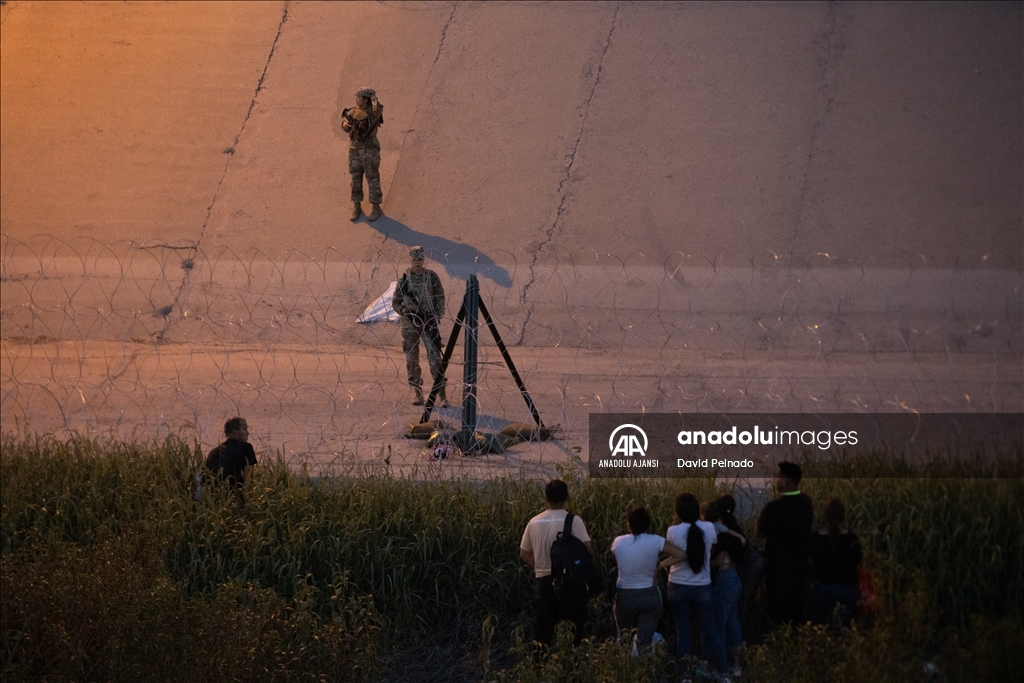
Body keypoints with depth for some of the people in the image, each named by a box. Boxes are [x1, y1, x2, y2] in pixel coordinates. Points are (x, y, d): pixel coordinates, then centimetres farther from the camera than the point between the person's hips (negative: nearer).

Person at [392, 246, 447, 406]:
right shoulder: (404, 279, 3)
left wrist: (436, 317, -10)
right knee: (412, 359, 2)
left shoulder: (432, 277, 2)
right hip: (410, 323, 1)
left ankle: (441, 393, -7)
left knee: (435, 357, -8)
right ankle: (417, 392, 9)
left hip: (429, 322, -1)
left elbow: (440, 299, 4)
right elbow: (396, 302, 7)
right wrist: (407, 313, -10)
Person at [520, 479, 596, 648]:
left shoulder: (534, 522, 3)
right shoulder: (573, 520, -11)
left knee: (542, 632, 11)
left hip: (542, 582, 4)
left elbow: (524, 554, 10)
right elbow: (587, 549, -18)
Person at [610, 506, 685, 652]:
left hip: (625, 596, 0)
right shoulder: (655, 541, -11)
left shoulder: (618, 542, -7)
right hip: (649, 596, 0)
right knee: (645, 641, 2)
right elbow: (682, 555, -15)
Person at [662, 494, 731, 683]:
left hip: (678, 587, -1)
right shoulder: (709, 528, -9)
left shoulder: (673, 531, -14)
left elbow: (672, 555, 1)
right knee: (710, 631, 6)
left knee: (683, 631, 9)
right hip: (702, 587, 1)